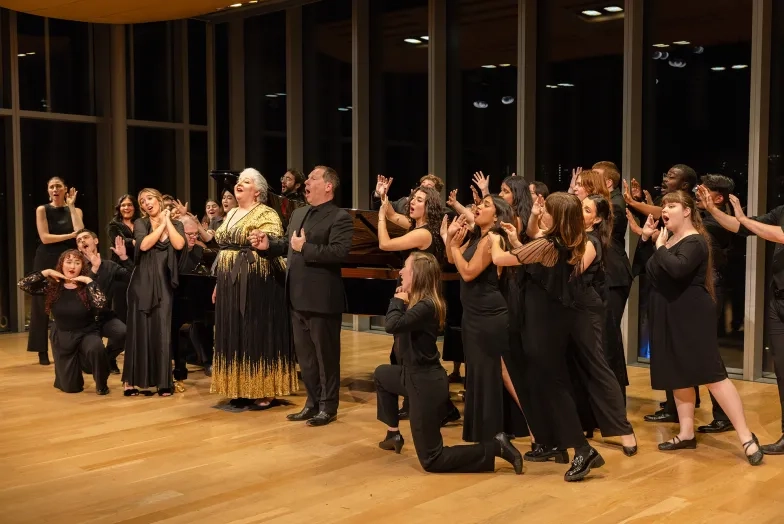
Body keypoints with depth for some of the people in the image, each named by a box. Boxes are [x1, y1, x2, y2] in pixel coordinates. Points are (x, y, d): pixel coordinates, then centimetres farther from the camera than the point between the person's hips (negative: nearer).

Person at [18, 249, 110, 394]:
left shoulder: (86, 288, -12)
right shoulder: (52, 286, -6)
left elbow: (101, 304, -32)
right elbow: (23, 284, -15)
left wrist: (88, 280, -26)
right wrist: (47, 272, -17)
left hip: (86, 334, -2)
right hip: (62, 337, 2)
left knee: (96, 348, -40)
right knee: (71, 387, 4)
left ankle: (101, 384, -10)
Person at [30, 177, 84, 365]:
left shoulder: (75, 210, 7)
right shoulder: (42, 210, 1)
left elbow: (80, 232, -12)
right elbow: (45, 238, -10)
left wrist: (71, 205, -9)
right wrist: (71, 235, -12)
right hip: (46, 261, -1)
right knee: (43, 305, 0)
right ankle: (42, 351, 7)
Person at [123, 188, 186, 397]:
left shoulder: (176, 224, 7)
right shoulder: (140, 223, 3)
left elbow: (179, 245, -13)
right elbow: (144, 245, -16)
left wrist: (167, 221, -6)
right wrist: (161, 225, -7)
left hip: (164, 284, 1)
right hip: (142, 283, -1)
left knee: (162, 331, -1)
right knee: (139, 330, 1)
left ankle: (163, 382, 5)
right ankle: (133, 380, 7)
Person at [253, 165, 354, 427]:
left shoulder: (340, 217, -11)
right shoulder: (298, 214, 15)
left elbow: (339, 252, -24)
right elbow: (286, 244, 20)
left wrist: (305, 248, -23)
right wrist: (268, 244, 2)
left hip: (322, 299, -8)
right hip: (298, 297, 8)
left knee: (325, 355, 4)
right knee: (304, 354, 15)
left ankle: (328, 406, 16)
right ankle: (313, 402, 27)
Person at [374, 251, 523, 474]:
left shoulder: (426, 305, -23)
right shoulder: (417, 302, 6)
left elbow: (392, 325, -35)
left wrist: (397, 301, -17)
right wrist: (402, 301, 2)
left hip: (426, 383, -10)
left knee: (432, 460, -2)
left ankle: (495, 447, -2)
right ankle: (393, 434, 36)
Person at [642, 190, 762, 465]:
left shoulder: (695, 241, -14)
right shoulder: (668, 238, 13)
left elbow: (677, 269, -32)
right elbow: (648, 270, 13)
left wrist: (660, 246, -17)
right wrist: (646, 238, 9)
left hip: (692, 316, -9)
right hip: (668, 317, 9)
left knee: (712, 374, -10)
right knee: (678, 374, 12)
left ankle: (746, 437, -5)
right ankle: (686, 434, 21)